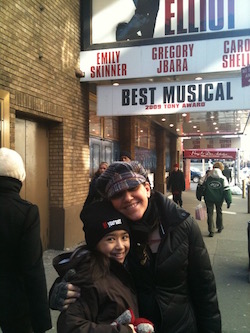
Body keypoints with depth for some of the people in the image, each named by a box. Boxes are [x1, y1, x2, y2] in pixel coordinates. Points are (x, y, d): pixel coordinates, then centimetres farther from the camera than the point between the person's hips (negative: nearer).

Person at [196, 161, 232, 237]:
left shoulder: (207, 177, -5)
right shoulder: (223, 178, -7)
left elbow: (201, 187, -2)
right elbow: (226, 191, -8)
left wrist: (199, 196, 9)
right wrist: (228, 201, -4)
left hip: (209, 199, -1)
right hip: (219, 199, 1)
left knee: (210, 214, 5)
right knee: (219, 212, 23)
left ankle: (211, 231, 1)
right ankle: (220, 227, 35)